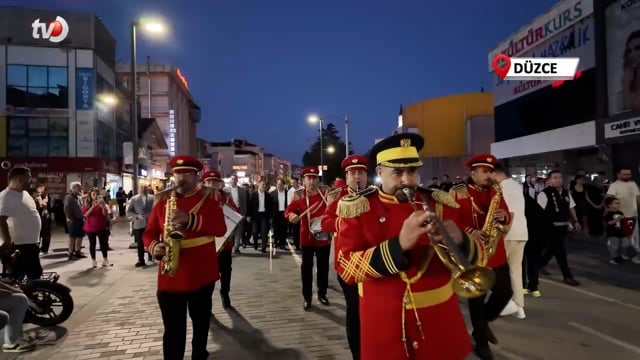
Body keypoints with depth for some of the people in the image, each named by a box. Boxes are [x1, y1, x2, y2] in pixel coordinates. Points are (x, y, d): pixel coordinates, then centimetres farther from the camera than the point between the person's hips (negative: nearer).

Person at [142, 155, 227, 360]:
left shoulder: (207, 198, -1)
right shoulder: (162, 200, 5)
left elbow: (221, 228, -14)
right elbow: (149, 232, 7)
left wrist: (191, 219, -27)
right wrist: (154, 246, -16)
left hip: (202, 274, 0)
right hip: (170, 277, 0)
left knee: (201, 323, 18)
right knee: (173, 331, 2)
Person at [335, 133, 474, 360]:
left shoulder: (439, 203, 0)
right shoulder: (358, 208, -9)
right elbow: (346, 267, -18)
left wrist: (459, 241, -22)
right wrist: (398, 245, -31)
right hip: (384, 329, -2)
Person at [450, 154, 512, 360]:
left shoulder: (496, 192, 8)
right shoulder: (458, 193, -9)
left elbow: (508, 220, 12)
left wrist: (504, 217, -11)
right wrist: (470, 232, -24)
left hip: (497, 254, 5)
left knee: (505, 292, 11)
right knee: (476, 299, 5)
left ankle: (483, 323, 37)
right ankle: (481, 342, 23)